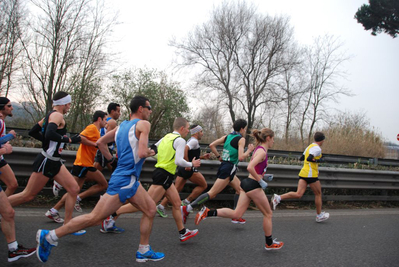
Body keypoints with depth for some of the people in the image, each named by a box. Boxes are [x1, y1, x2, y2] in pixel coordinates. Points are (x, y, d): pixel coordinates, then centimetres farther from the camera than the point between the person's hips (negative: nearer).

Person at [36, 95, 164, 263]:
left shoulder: (122, 125, 16)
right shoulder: (144, 124, -8)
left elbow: (100, 143, 21)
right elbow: (142, 153, -19)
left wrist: (112, 160, 27)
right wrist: (150, 153, 2)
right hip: (124, 180, -10)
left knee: (151, 210, 15)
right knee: (94, 218, -7)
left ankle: (143, 251, 20)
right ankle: (49, 237, -1)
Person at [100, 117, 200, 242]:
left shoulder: (166, 137, 13)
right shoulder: (180, 140, -11)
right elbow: (179, 161, -20)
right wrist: (191, 164, -6)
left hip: (162, 174, 10)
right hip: (164, 175, -10)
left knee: (176, 202, 13)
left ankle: (183, 232, 18)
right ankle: (113, 214, 0)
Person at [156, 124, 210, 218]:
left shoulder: (190, 140, 22)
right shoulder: (194, 141, -8)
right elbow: (185, 149, -27)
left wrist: (202, 157, 22)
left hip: (182, 168, 9)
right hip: (189, 169, -9)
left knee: (176, 189, 7)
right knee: (203, 185, 5)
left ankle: (161, 206, 0)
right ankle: (186, 201, 0)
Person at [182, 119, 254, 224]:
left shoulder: (227, 136, 13)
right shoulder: (241, 139, -8)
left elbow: (212, 145, 7)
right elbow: (241, 157, -19)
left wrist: (219, 157, 14)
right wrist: (249, 150, -3)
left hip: (224, 165, 9)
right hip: (228, 169, -9)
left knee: (240, 189, 21)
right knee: (212, 193, -10)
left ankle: (236, 216, 22)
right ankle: (187, 209, -12)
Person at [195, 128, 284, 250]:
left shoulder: (258, 149, 15)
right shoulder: (262, 151, -15)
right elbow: (250, 168, -27)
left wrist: (263, 175, 20)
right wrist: (260, 181, -19)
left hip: (247, 184, 9)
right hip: (253, 186, -9)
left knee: (236, 214, 5)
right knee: (268, 214, 9)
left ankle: (208, 212, -4)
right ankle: (269, 243, 21)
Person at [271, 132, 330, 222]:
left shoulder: (309, 147, 18)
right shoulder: (317, 148, -11)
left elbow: (301, 158, 27)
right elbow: (309, 159, -24)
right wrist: (317, 160, -10)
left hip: (303, 173, 8)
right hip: (311, 174, -8)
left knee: (298, 194, -4)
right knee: (318, 194, 11)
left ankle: (278, 198, -21)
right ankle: (319, 216, 23)